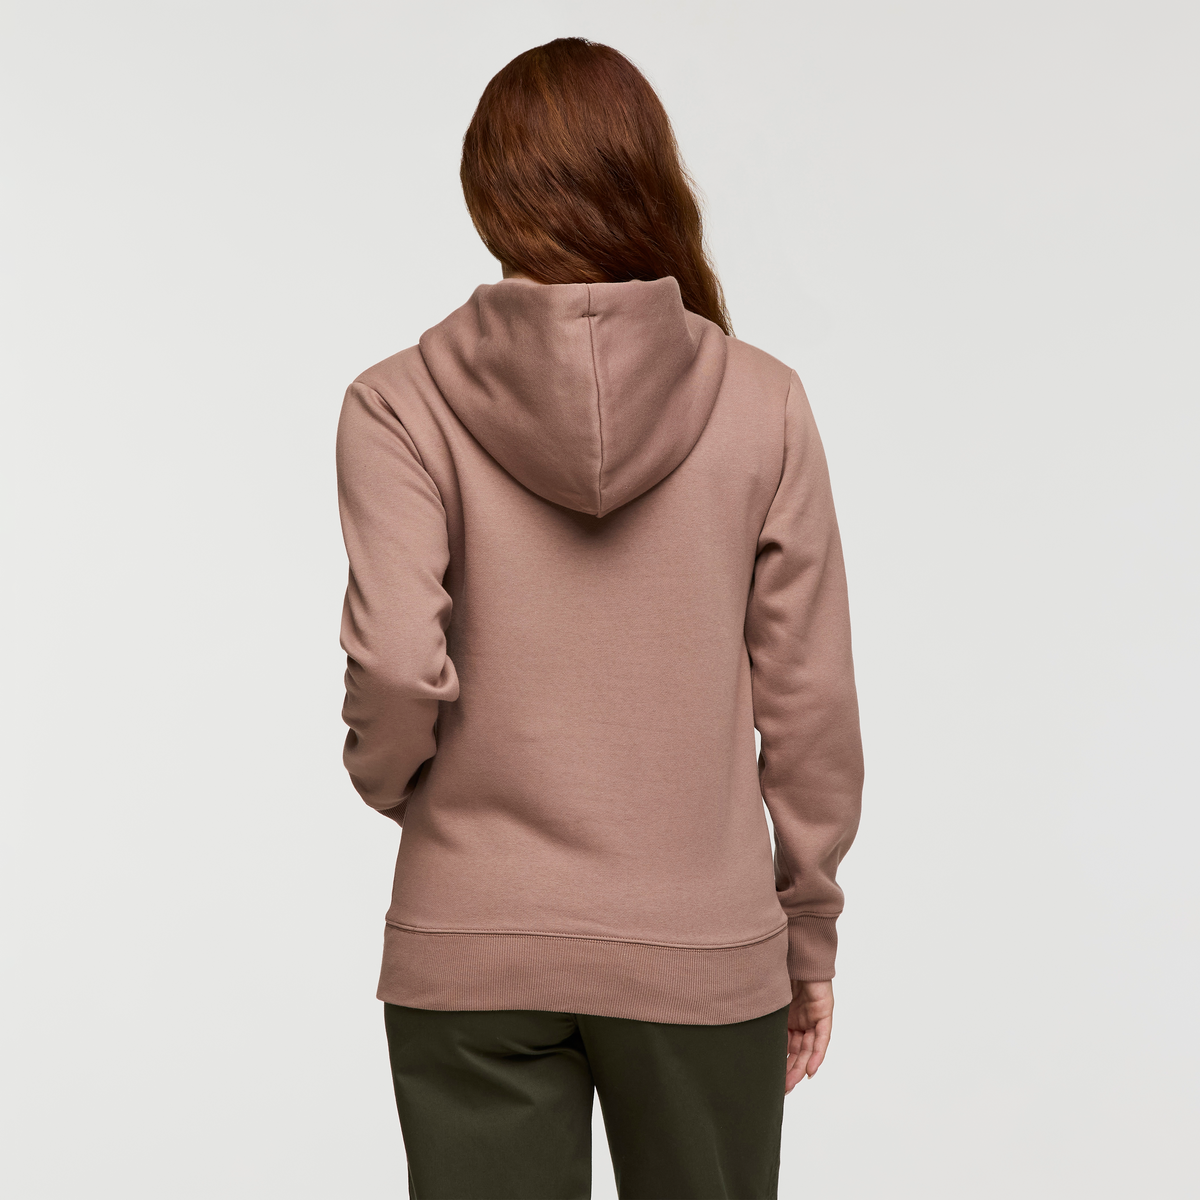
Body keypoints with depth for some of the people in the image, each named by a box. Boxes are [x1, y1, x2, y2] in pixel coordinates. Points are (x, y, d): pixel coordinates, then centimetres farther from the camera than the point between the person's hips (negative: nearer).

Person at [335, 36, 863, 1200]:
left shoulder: (399, 404, -7)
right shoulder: (761, 402, -4)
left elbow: (397, 664, -18)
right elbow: (810, 702, -3)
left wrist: (391, 779, 5)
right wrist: (808, 933, 9)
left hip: (469, 950, 0)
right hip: (705, 950, 1)